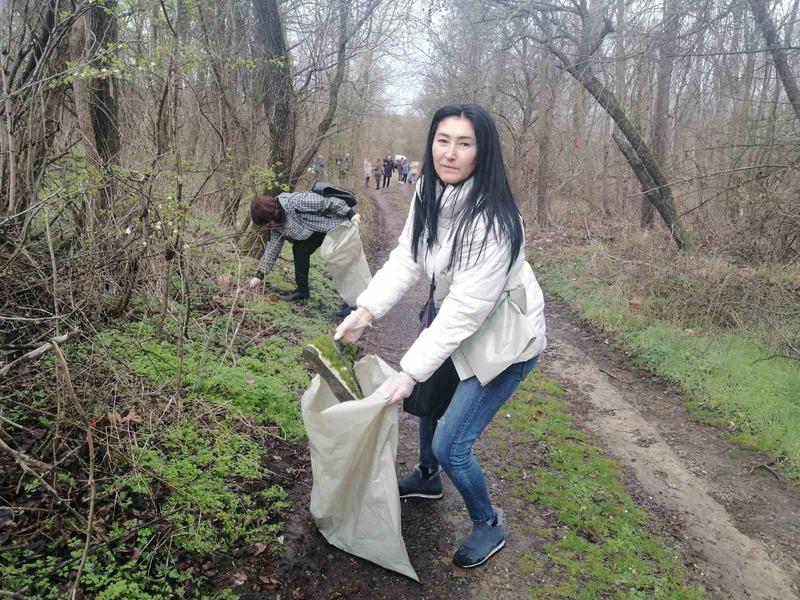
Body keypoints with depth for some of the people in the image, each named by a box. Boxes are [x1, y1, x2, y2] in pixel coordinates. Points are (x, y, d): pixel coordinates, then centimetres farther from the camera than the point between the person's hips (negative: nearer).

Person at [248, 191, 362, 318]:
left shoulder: (296, 201, -33)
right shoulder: (276, 225, -5)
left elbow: (328, 201, -28)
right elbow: (272, 248, 2)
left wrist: (351, 214, -27)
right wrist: (259, 276, 0)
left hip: (336, 222, -8)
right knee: (299, 249, 1)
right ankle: (302, 291, 12)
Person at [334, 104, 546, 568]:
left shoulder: (493, 220, -33)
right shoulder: (429, 193, -9)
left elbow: (465, 310, -32)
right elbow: (406, 259, -7)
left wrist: (411, 372, -30)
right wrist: (366, 311, -19)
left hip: (504, 338, -8)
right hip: (455, 319, 8)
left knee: (450, 445, -6)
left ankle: (489, 525, 24)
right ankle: (427, 479, 55)